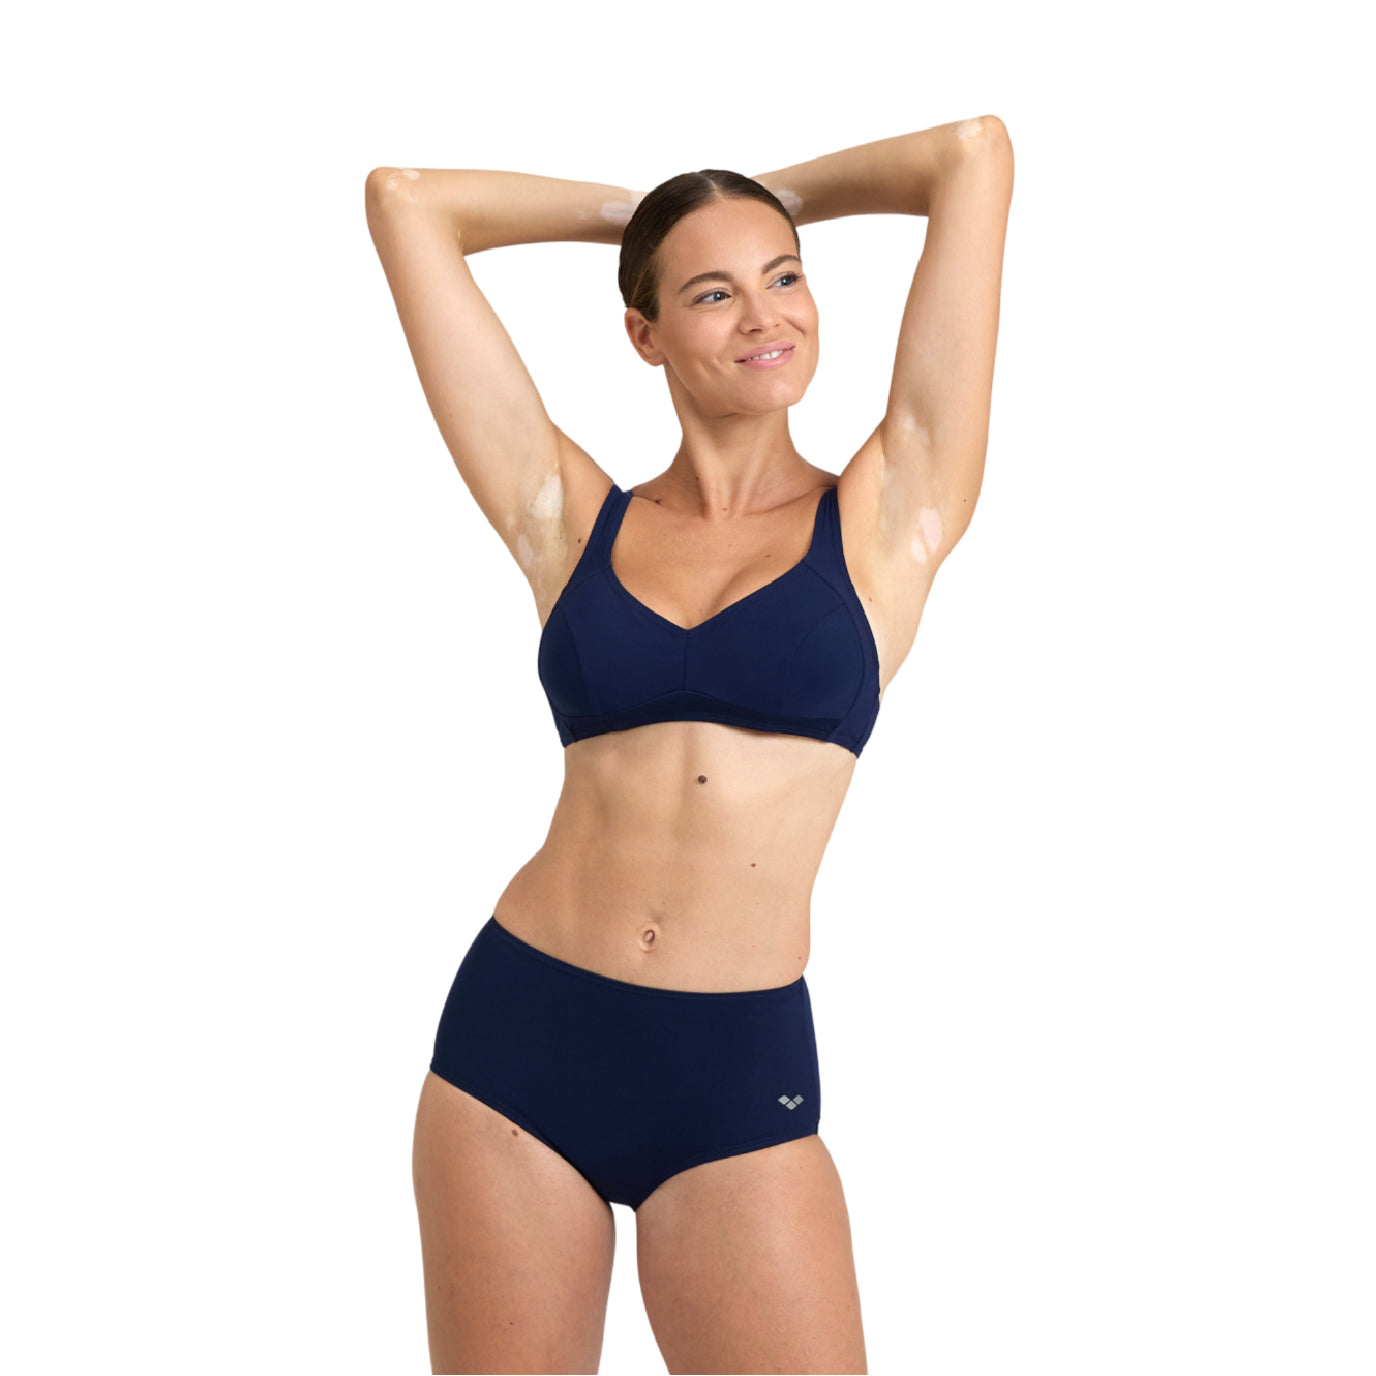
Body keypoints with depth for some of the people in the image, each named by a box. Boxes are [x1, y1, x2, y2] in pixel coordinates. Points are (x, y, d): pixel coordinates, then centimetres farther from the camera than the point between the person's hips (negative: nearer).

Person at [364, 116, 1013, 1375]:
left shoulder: (886, 517, 2)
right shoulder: (573, 522, 6)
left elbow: (975, 156, 0)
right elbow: (406, 201, 8)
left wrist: (777, 198, 15)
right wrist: (638, 208, 18)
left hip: (737, 1077, -1)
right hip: (515, 1037, 2)